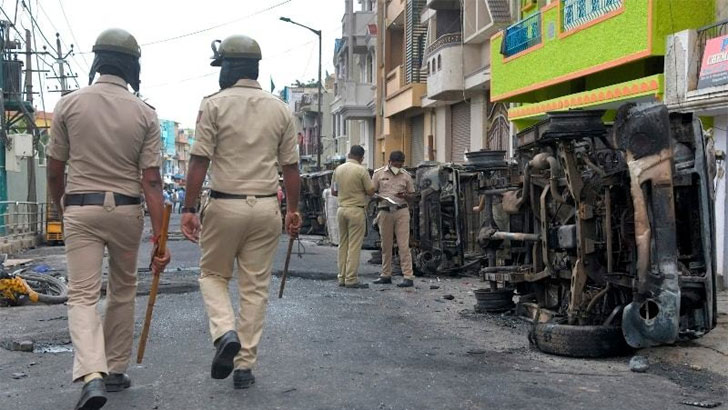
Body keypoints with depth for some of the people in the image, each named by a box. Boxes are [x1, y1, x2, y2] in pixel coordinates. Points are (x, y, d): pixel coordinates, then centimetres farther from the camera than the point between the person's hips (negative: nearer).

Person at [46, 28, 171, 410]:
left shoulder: (69, 104, -3)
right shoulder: (145, 113, -4)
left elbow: (54, 171, 2)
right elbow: (151, 180, -8)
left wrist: (63, 212, 20)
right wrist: (159, 235, -6)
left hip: (80, 209, -1)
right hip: (127, 211, 1)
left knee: (82, 295, 0)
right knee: (122, 292, 17)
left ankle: (92, 375, -19)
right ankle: (116, 370, 25)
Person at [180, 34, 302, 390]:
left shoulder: (214, 104, -3)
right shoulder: (280, 109, 6)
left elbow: (200, 160, -8)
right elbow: (290, 166, 7)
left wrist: (188, 208, -4)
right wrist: (293, 209, 16)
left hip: (225, 205, -2)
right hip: (266, 207, 3)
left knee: (212, 275, 16)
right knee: (255, 287, 9)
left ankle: (225, 333, -7)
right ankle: (245, 364, 11)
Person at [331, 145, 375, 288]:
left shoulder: (338, 169, 6)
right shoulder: (361, 170, -11)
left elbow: (333, 192, 13)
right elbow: (371, 191, -9)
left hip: (341, 208, 6)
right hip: (356, 210, -6)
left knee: (343, 244, 12)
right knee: (354, 245, -3)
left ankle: (342, 277, 15)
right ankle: (351, 279, -2)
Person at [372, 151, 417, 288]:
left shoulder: (406, 176, 7)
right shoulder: (379, 173, 4)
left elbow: (412, 194, 13)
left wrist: (405, 196, -10)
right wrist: (379, 198, -15)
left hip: (401, 211, -1)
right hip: (385, 212, 1)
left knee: (403, 245, -6)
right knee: (386, 245, 8)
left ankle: (408, 277, -7)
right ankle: (386, 275, 18)